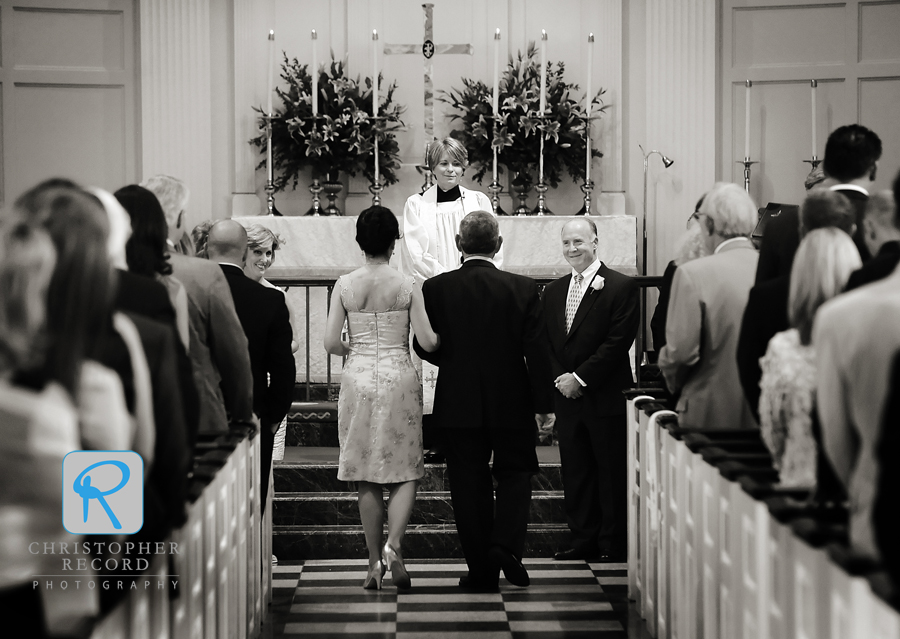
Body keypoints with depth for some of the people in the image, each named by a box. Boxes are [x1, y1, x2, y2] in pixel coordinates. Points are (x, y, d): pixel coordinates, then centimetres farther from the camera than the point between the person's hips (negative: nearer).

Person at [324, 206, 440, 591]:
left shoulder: (345, 285, -2)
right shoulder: (408, 286, -5)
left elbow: (331, 343, -5)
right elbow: (428, 342, -9)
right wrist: (443, 337, 13)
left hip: (358, 378, 2)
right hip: (399, 377, -1)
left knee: (367, 478, 8)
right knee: (404, 472, 6)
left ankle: (375, 562, 11)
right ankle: (394, 545, -16)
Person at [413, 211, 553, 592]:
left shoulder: (435, 289, -7)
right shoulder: (523, 289, -7)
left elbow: (423, 347, 0)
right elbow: (536, 352, -7)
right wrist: (543, 405, 0)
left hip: (458, 403, 0)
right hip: (511, 403, 0)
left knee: (469, 482, 8)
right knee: (515, 472, 16)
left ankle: (481, 570, 9)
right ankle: (506, 544, -4)